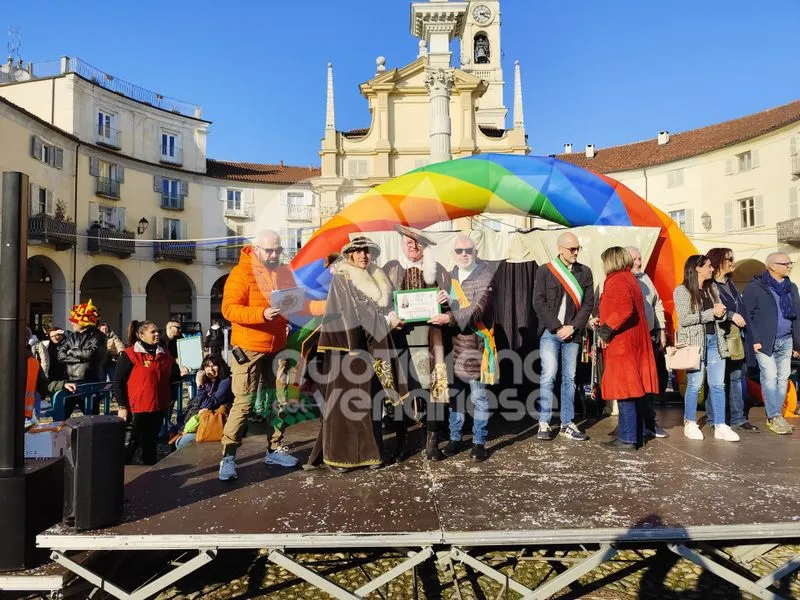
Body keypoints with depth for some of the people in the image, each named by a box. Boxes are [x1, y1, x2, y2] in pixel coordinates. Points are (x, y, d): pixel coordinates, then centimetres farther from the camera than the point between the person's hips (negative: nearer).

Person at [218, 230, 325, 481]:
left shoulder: (284, 273, 9)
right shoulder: (241, 272, -11)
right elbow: (229, 309, -18)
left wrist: (326, 305, -3)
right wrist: (262, 314, -31)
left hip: (277, 347, 7)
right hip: (249, 348, -6)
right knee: (243, 402, -6)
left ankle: (274, 450, 25)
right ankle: (228, 457, 3)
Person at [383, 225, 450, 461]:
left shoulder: (437, 270, 11)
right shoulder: (390, 269, 9)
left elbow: (448, 300, 13)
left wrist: (444, 300, -10)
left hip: (428, 338, 0)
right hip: (400, 338, 0)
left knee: (434, 386, -2)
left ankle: (432, 442, 10)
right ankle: (401, 443, 13)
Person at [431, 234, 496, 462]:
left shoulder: (485, 275, -5)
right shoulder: (451, 275, 13)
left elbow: (478, 309, -17)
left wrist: (450, 318, -26)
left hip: (475, 342, -5)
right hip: (453, 342, 5)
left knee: (478, 395, 2)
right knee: (454, 393, 11)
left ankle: (479, 442, 15)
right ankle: (455, 439, 24)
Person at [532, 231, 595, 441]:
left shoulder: (585, 272, 8)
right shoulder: (544, 271, 0)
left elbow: (588, 303, 5)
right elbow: (538, 303, -4)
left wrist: (573, 327, -6)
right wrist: (557, 327, -9)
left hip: (572, 333, 3)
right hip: (550, 333, -3)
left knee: (569, 378, 6)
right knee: (549, 375, -7)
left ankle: (567, 424, 13)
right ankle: (544, 423, 2)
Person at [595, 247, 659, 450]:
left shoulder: (617, 281, -13)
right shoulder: (630, 278, 18)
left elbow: (624, 310, -27)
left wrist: (606, 331, -18)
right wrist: (603, 322, 14)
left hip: (621, 343, -10)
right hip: (635, 342, 10)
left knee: (624, 390, -6)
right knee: (634, 389, 13)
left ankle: (627, 438, -2)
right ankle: (636, 433, 21)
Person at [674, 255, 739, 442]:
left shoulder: (711, 288, 15)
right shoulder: (682, 291, -6)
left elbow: (720, 314, 19)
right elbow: (684, 319, -14)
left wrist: (722, 312, -5)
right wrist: (711, 313, -14)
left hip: (714, 340, 6)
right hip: (694, 342, -6)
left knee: (718, 385, 3)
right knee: (695, 385, 0)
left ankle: (720, 426, 8)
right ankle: (690, 424, 14)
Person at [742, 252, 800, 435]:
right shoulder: (754, 288, -4)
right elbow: (747, 315, -7)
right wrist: (754, 340, -12)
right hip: (765, 341, -6)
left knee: (783, 378, 6)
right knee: (770, 377, -8)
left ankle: (775, 416, 14)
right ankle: (774, 417, -3)